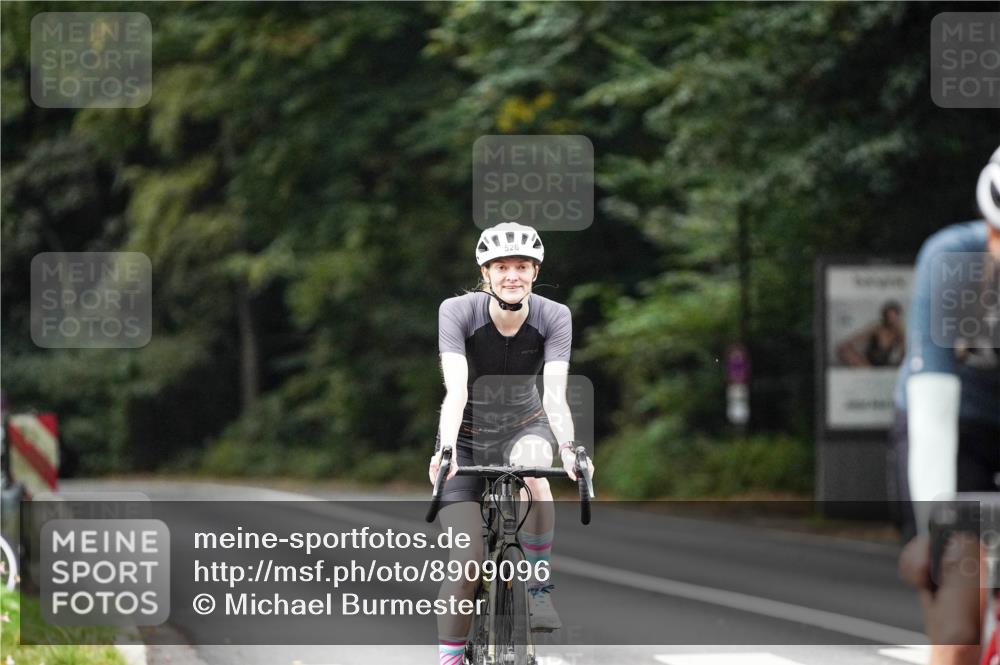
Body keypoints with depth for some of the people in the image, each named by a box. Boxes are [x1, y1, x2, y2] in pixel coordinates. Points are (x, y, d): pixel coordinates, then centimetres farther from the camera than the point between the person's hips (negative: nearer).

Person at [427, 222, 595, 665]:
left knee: (531, 470, -36)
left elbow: (555, 394, -27)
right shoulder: (457, 312, -21)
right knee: (468, 559, -16)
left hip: (524, 427, 1)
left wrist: (569, 447, -46)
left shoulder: (553, 317, -17)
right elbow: (456, 391, -32)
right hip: (467, 434, -1)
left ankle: (539, 589, -19)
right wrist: (446, 452, -48)